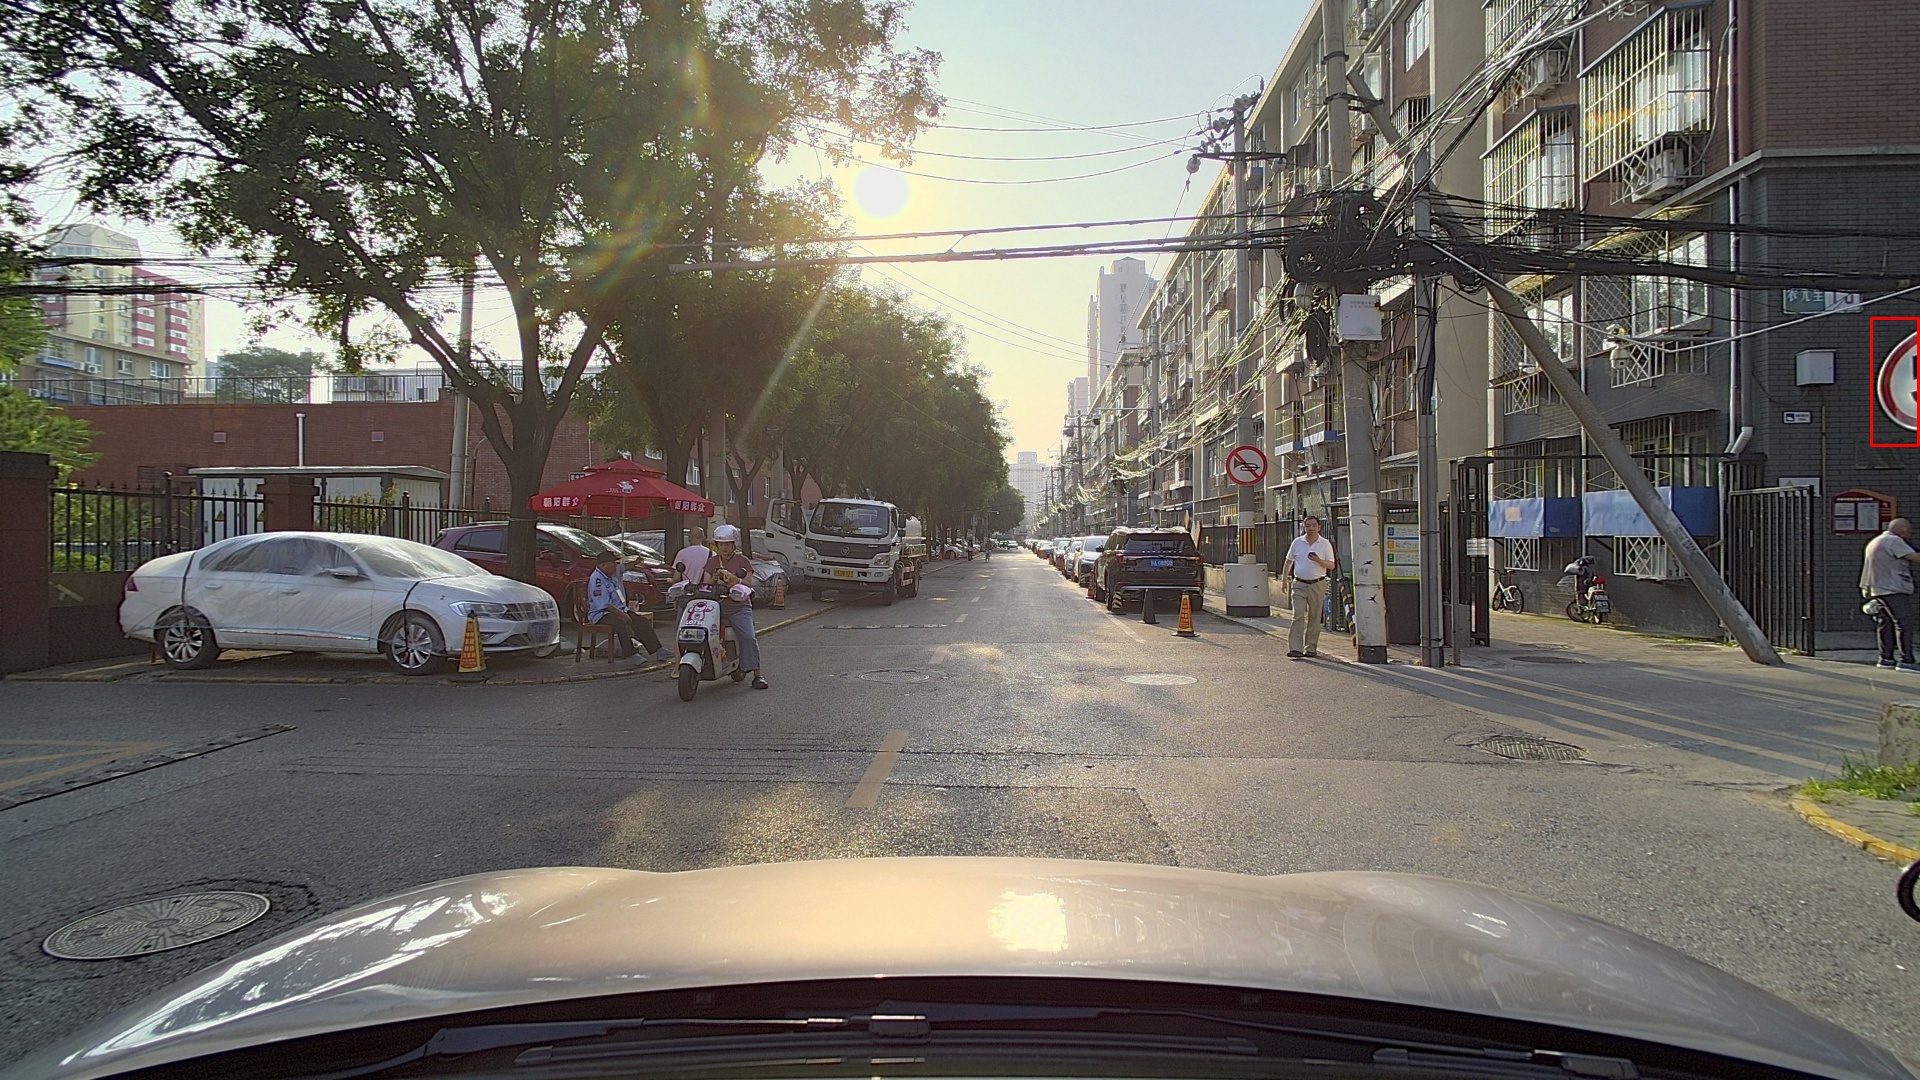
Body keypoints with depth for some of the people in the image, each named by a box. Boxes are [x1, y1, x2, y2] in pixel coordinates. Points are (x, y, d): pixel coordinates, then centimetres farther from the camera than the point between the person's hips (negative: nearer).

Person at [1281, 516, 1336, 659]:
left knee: (1314, 618, 6)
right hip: (1299, 584, 0)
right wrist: (1284, 579, 5)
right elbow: (1289, 561, 13)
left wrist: (1318, 560, -18)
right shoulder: (1297, 542, 6)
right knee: (1298, 616, -10)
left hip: (1317, 585, 0)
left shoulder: (1325, 544, 2)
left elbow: (1331, 566, 0)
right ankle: (1295, 648, -15)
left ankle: (1311, 648, 15)